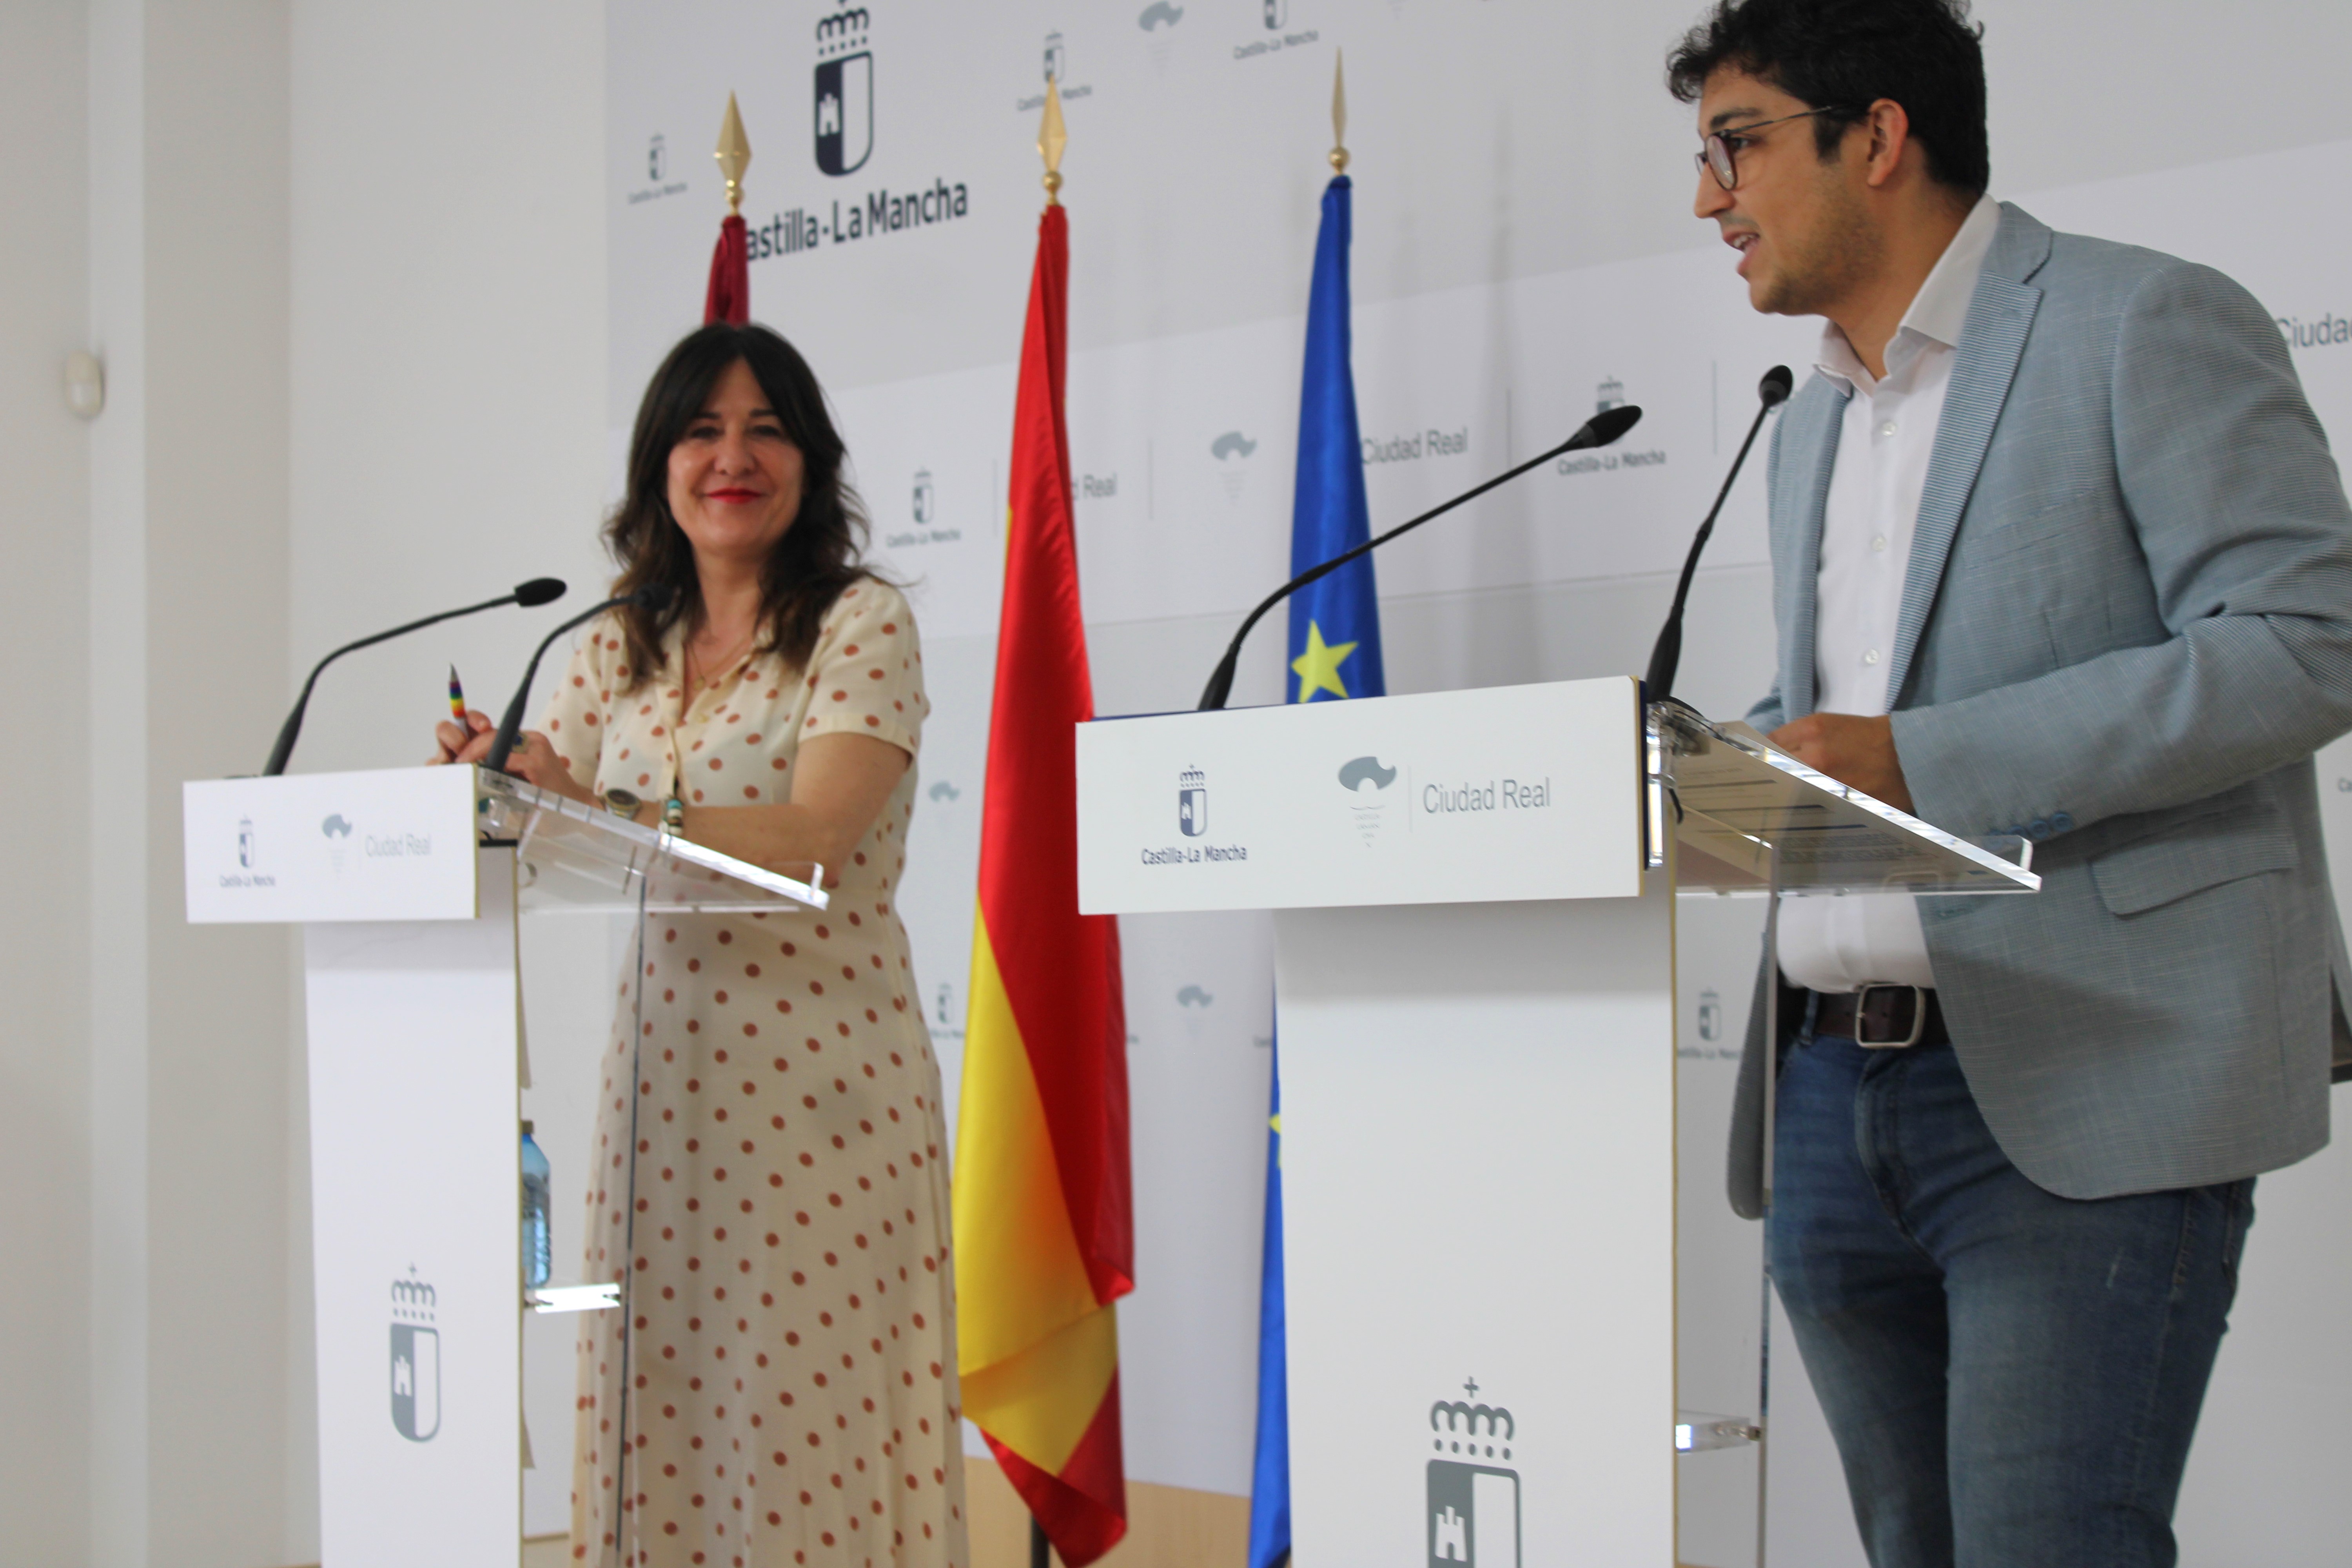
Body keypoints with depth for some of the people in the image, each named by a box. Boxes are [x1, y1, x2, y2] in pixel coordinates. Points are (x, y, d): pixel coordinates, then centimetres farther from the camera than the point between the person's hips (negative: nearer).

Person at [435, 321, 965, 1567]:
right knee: (658, 1417, 5)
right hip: (662, 1077, 5)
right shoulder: (622, 646, 14)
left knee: (808, 1416, -4)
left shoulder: (862, 624, -3)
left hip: (816, 1081, -5)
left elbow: (812, 840, -17)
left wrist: (598, 811, -26)